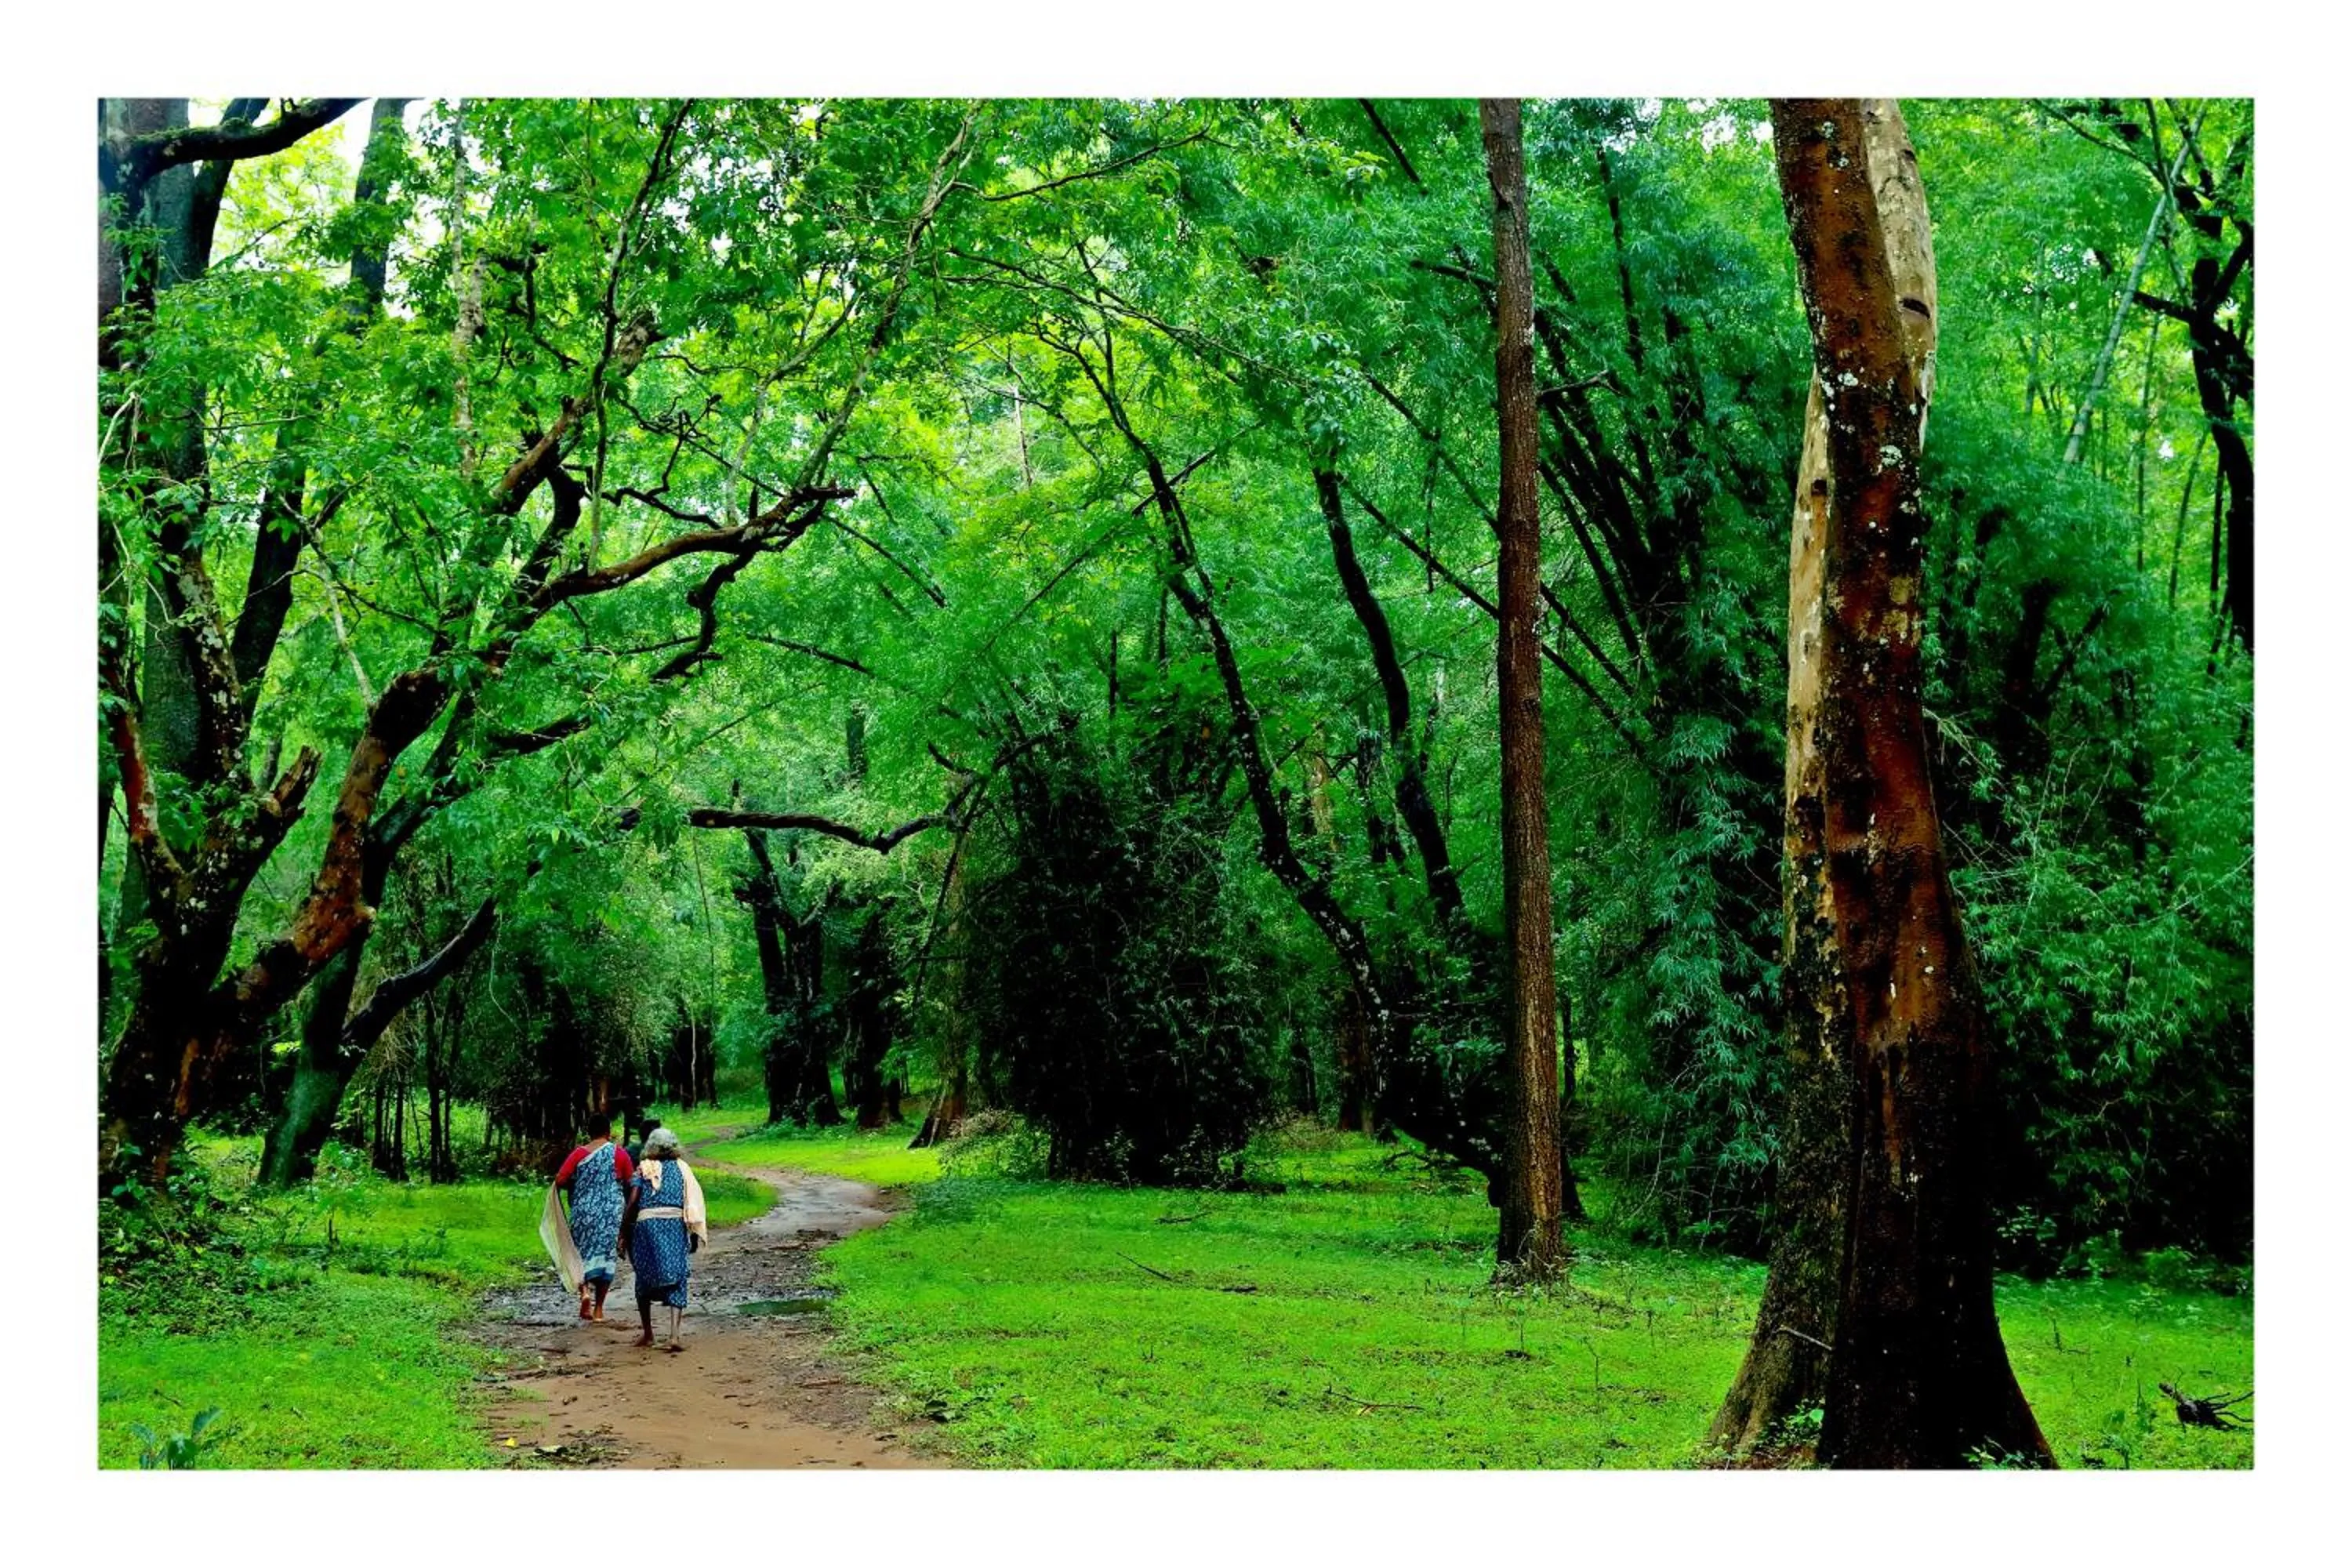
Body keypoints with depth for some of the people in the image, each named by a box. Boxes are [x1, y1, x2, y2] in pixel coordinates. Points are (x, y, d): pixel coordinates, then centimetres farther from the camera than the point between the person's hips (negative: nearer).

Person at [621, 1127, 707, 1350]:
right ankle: (674, 1336, -13)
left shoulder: (644, 1169, 4)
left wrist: (624, 1231, 0)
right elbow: (692, 1202, 3)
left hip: (647, 1225, -1)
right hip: (676, 1225, 1)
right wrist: (695, 1234, 9)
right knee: (676, 1282, 1)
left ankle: (647, 1333, 25)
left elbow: (633, 1201, -5)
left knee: (644, 1279, 17)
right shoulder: (681, 1168, 8)